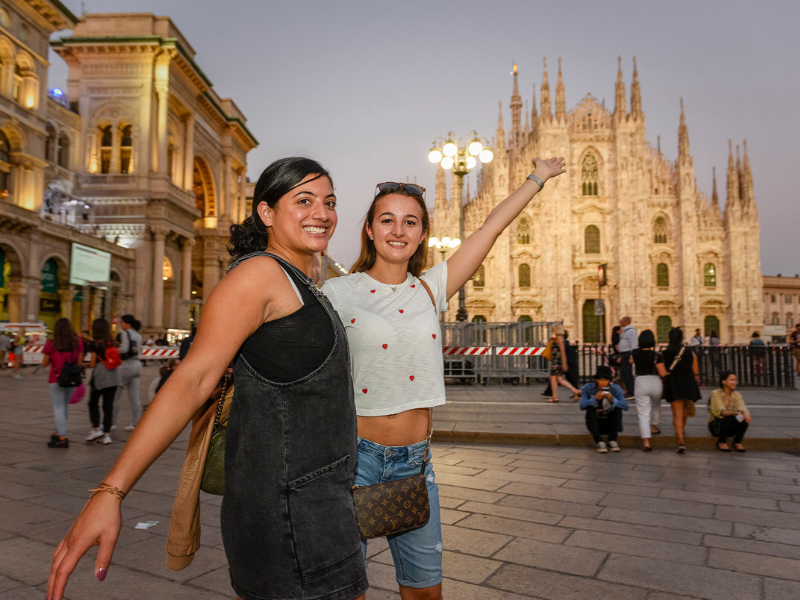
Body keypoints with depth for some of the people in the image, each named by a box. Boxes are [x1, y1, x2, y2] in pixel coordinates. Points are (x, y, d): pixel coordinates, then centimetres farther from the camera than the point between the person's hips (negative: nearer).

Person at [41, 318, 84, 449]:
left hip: (56, 379, -4)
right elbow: (79, 362, 1)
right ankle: (58, 433, 29)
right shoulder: (78, 343, -2)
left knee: (58, 408, 0)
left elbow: (44, 364, -2)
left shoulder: (51, 344, -9)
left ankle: (62, 438, -3)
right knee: (65, 406, 18)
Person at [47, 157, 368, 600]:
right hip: (286, 504, -9)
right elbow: (193, 378, -21)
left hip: (318, 493, 9)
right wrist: (111, 491, -25)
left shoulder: (302, 287, 16)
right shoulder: (258, 272, -13)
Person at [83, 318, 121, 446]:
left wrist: (83, 364, 12)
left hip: (99, 376, -4)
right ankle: (107, 434, 7)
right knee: (108, 405, 6)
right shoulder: (112, 343, 8)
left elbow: (92, 364, -11)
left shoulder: (93, 344, -6)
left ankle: (96, 428, 4)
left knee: (93, 403, 14)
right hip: (114, 377, 4)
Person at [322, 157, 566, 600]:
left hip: (415, 462, 4)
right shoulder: (338, 294, -5)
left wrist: (538, 177, 17)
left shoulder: (431, 289, 4)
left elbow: (493, 226, 10)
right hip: (355, 456, -3)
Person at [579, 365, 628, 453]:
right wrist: (595, 399, -41)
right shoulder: (588, 388, -13)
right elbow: (582, 406, -26)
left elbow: (625, 406, -24)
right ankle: (599, 442, -31)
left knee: (618, 408, -25)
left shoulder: (615, 388, -11)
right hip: (594, 422, 0)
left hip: (610, 423, 1)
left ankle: (612, 440, -20)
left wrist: (612, 400, -41)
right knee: (590, 409, -28)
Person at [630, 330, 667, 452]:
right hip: (655, 382, 0)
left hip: (640, 382, 0)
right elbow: (663, 373, -10)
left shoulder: (635, 353, -2)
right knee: (656, 406, 32)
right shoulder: (656, 355, -11)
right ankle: (653, 426, 48)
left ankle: (646, 441, -12)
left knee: (643, 414, -2)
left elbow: (630, 361, 21)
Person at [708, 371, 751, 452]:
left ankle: (738, 441, -2)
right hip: (716, 425, -4)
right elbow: (721, 411, -26)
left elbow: (742, 407, -14)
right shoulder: (716, 393, -13)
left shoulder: (736, 394, 3)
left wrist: (745, 413, -38)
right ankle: (721, 442, -10)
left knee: (746, 418, -24)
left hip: (731, 427, 5)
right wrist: (735, 413, -44)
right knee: (731, 418, -34)